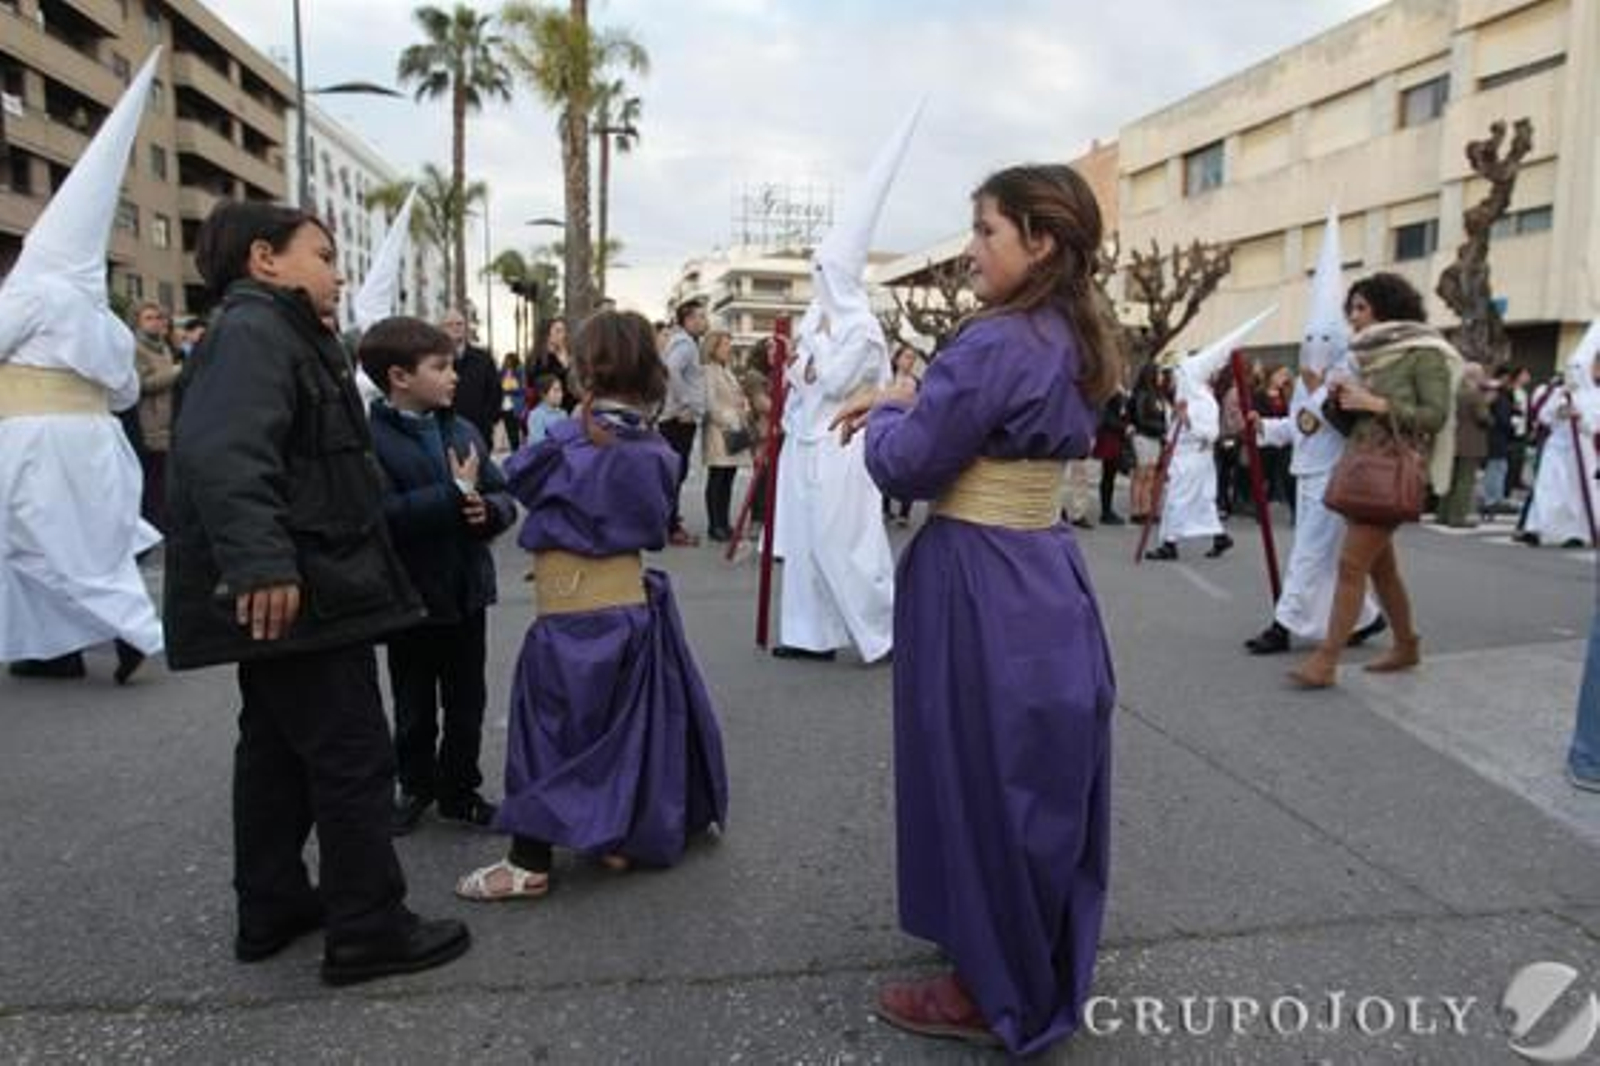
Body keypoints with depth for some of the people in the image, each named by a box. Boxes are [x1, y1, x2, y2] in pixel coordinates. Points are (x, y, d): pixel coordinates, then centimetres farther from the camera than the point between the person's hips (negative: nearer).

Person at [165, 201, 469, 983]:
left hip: (291, 591, 11)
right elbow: (221, 452, -31)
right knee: (353, 758, -4)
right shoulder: (254, 330, -14)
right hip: (294, 595, -11)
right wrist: (262, 563, -39)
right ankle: (369, 930, 6)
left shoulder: (278, 334, 19)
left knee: (278, 750, 18)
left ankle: (271, 907, 30)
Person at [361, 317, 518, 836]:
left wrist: (488, 510, -16)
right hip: (411, 595, -5)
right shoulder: (369, 439, -15)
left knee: (467, 705, 15)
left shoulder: (463, 430, 5)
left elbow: (504, 497, 6)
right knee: (414, 710, 15)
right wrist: (458, 493, -24)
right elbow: (383, 512, -28)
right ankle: (416, 787, 36)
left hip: (467, 593, 5)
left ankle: (460, 792, 31)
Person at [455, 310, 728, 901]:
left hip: (573, 610, -5)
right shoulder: (657, 449, 1)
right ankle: (627, 837, 26)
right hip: (635, 598, 5)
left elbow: (517, 474, 6)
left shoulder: (570, 439, -12)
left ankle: (529, 864, 8)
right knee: (631, 718, 16)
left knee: (549, 725, 2)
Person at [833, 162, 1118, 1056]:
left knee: (980, 786, 6)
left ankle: (994, 995, 24)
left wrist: (883, 419, 4)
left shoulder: (996, 344, -20)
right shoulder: (1077, 345, 9)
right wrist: (911, 406, 9)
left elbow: (906, 465, -16)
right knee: (1041, 788, 20)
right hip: (1048, 576, 9)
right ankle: (1045, 979, 40)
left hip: (980, 587, -9)